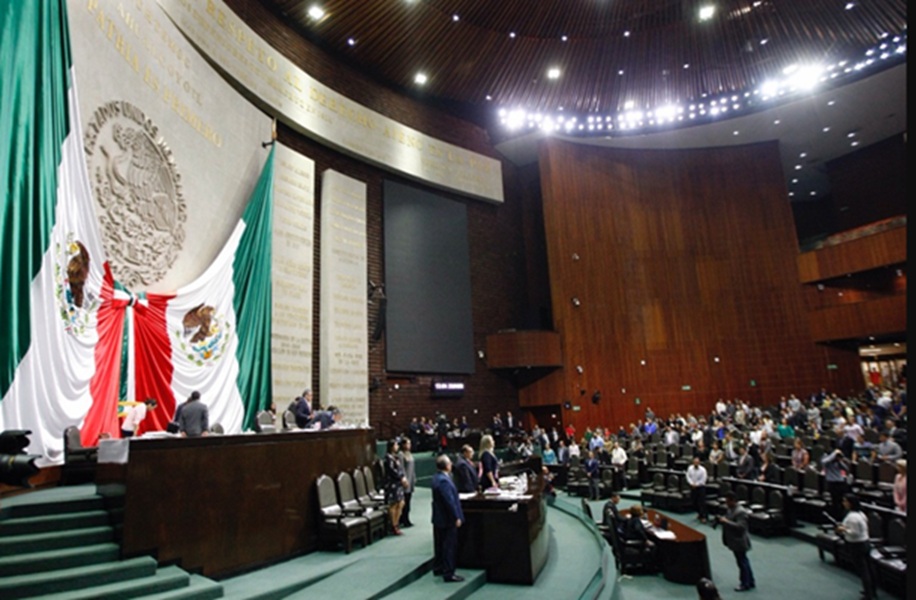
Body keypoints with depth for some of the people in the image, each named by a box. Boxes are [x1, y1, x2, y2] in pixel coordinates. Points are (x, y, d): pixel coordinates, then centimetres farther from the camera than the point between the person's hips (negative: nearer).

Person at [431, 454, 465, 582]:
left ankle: (438, 568, 33)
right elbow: (450, 501, -27)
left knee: (440, 544, 21)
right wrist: (456, 518, -19)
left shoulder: (437, 477, 5)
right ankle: (448, 574, 7)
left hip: (439, 518, 10)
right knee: (449, 546, 0)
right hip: (448, 519, -10)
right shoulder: (444, 481, -27)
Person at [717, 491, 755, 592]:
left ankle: (745, 584, 21)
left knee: (742, 562, 6)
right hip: (734, 541, 9)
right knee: (744, 561, 20)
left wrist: (726, 521, -33)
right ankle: (751, 582, 33)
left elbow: (740, 527, -33)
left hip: (739, 542, -9)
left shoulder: (741, 512, -25)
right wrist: (721, 520, 0)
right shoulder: (729, 509, 4)